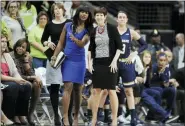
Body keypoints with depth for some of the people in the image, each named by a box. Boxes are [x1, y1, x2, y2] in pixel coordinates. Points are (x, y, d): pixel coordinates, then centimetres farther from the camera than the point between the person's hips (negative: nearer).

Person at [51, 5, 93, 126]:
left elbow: (82, 44, -13)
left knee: (78, 89, 5)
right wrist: (55, 56, 1)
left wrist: (75, 40, -33)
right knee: (68, 86, -14)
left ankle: (76, 116, 13)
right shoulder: (68, 26, 4)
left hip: (80, 61, 2)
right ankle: (65, 116, -16)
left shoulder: (88, 30, 3)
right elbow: (61, 43, 8)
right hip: (67, 60, -1)